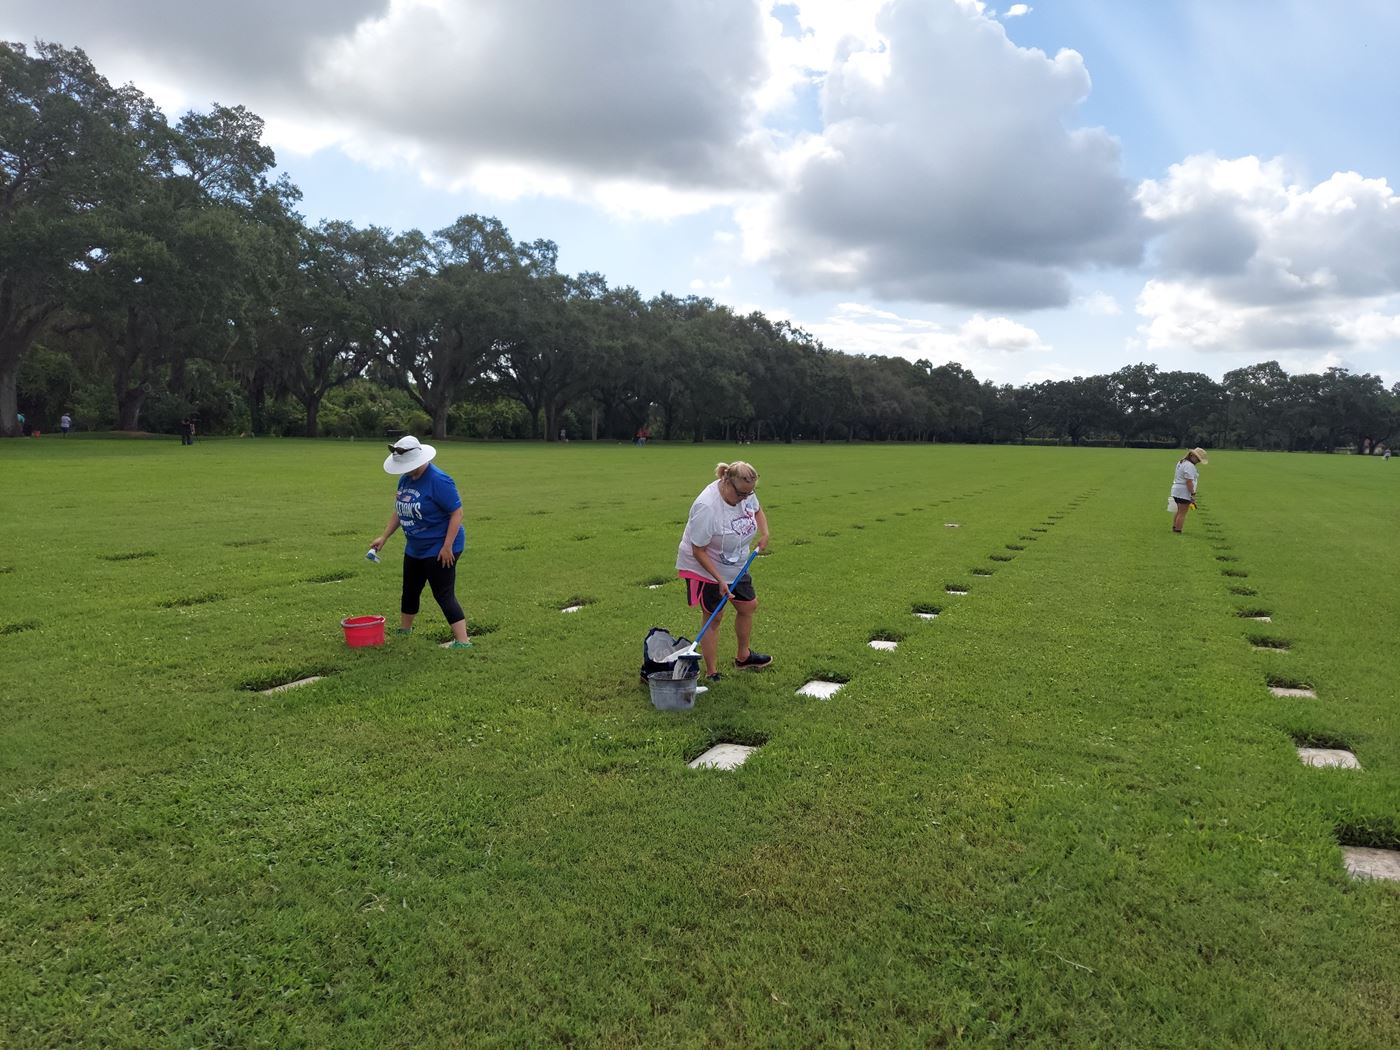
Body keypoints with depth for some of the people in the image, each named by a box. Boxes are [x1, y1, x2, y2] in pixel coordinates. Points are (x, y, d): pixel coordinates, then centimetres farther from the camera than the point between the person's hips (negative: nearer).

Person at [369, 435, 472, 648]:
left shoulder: (438, 481, -22)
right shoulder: (405, 479, 3)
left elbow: (457, 513, -22)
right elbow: (399, 511, 15)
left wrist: (447, 546, -24)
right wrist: (383, 537, 11)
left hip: (439, 549, -9)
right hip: (415, 548, 9)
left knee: (444, 595, -8)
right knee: (410, 590, 22)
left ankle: (462, 641, -4)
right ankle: (404, 630, 42)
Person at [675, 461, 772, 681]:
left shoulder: (745, 492, -12)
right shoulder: (706, 507, -35)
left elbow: (757, 510, 14)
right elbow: (698, 551, -28)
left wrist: (764, 533, -5)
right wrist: (719, 580, -28)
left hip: (735, 566, 8)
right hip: (704, 568, -8)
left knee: (748, 606, 17)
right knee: (713, 618, -2)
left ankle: (743, 656, 39)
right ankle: (711, 674, 11)